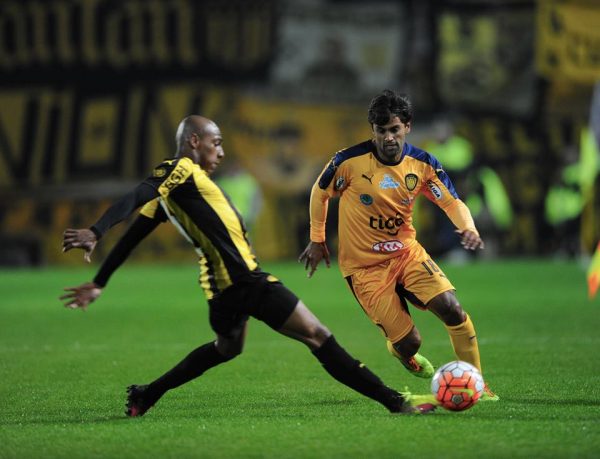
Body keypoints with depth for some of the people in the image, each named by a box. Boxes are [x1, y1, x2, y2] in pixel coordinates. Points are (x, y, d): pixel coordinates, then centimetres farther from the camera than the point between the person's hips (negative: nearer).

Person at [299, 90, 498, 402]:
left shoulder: (422, 165, -7)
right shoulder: (350, 161, -15)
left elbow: (453, 203, -1)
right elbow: (320, 193, 3)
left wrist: (468, 228, -23)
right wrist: (317, 240, 9)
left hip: (406, 253, 3)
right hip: (364, 266, -3)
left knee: (451, 308, -20)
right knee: (408, 343, -9)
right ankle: (402, 352, 33)